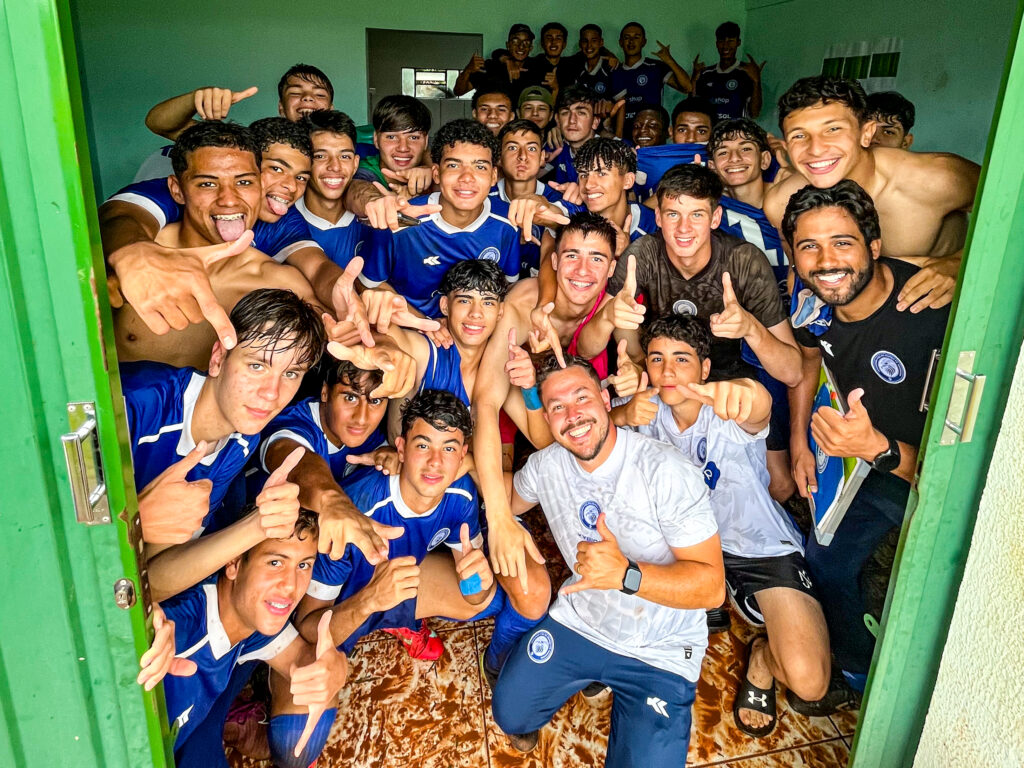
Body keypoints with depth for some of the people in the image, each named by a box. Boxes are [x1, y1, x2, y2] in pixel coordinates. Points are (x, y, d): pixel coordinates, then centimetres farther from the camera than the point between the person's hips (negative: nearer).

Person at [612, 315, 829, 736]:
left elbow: (759, 410, -50)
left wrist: (744, 390, -75)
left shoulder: (728, 415, -26)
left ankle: (761, 657, 16)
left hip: (762, 547, -5)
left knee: (808, 682, -22)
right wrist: (621, 415, -37)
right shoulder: (648, 406, -11)